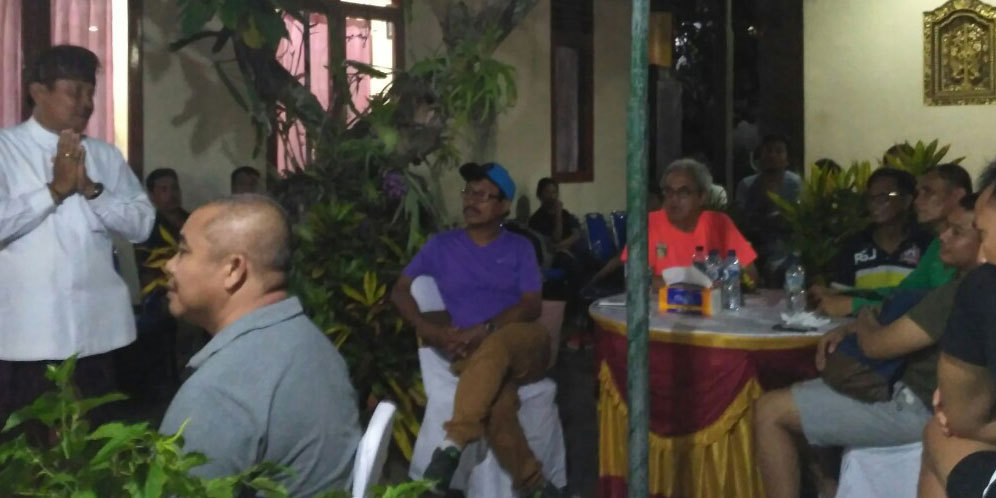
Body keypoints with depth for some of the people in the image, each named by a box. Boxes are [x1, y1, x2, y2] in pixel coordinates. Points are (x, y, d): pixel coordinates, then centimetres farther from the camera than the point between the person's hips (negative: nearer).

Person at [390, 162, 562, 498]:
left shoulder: (519, 248, 12)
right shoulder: (442, 245, 13)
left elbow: (532, 306, 1)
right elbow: (400, 291, 11)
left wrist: (485, 330, -16)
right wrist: (432, 331, -7)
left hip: (525, 346, 0)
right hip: (472, 354, 0)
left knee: (494, 347, -38)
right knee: (494, 400, -35)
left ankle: (453, 445, -40)